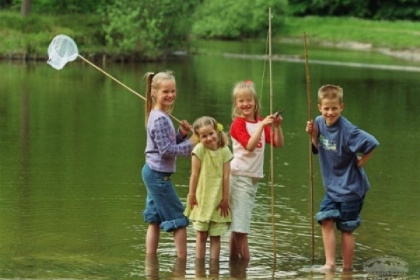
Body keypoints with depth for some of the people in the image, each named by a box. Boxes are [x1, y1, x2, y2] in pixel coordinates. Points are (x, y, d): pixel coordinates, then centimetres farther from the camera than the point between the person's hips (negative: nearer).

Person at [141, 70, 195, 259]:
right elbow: (166, 150, -20)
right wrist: (190, 145, -14)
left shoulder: (160, 116, 12)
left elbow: (170, 142, 16)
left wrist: (182, 134, -1)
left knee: (155, 221, 11)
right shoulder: (160, 119, -18)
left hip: (152, 173, 10)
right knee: (179, 220, -3)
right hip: (159, 174, -10)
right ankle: (183, 260, -1)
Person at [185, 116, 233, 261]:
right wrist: (192, 194, -6)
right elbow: (195, 174, -9)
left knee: (215, 236, 6)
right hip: (202, 199, -1)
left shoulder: (224, 151, -6)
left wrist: (225, 198, -5)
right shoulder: (199, 150, -11)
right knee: (201, 235, 6)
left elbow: (226, 176, -5)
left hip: (218, 201, 1)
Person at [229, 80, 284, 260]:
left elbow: (279, 144, 8)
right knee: (240, 220, -7)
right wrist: (262, 125, -26)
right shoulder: (238, 123, -8)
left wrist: (277, 126, -7)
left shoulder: (260, 123, 12)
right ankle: (245, 258, -6)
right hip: (240, 176, -7)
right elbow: (250, 145, -21)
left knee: (237, 223, 12)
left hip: (254, 177, 7)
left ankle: (234, 257, 16)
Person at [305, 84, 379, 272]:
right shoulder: (319, 123, -3)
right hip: (332, 186, 6)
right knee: (325, 221, -5)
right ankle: (330, 263, -1)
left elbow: (372, 144, -27)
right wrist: (313, 134, -8)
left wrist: (358, 163, -17)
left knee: (346, 228, 3)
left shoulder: (347, 130, -24)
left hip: (350, 187, -6)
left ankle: (347, 269, 13)